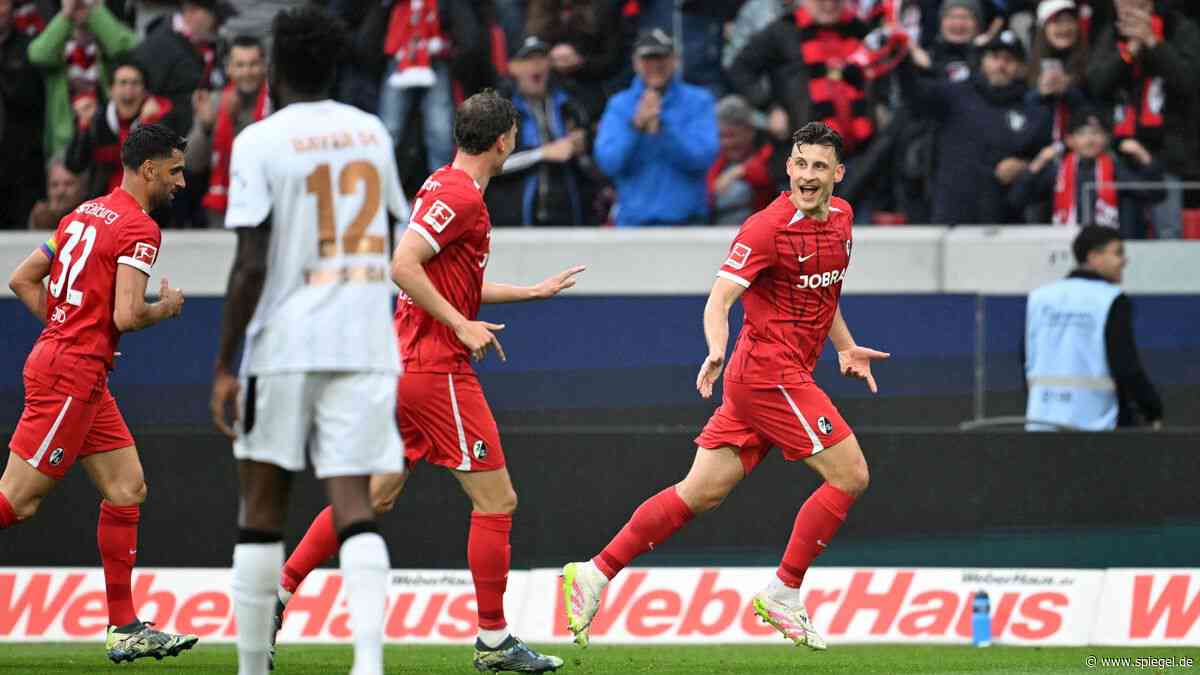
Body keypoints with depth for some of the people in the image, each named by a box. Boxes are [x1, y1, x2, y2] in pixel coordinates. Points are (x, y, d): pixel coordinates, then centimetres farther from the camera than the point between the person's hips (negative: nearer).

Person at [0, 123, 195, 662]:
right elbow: (126, 315, -21)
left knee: (128, 490, 8)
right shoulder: (139, 229, -12)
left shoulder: (85, 213, 16)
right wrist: (166, 308, -2)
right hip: (72, 375, -10)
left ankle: (125, 629, 8)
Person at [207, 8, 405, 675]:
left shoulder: (260, 142, -5)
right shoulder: (372, 133, 9)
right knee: (354, 506, -3)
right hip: (365, 344, 3)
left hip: (284, 344, -3)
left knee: (262, 510, 8)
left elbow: (252, 265, -10)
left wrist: (225, 366, -5)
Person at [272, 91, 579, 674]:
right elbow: (403, 265, -24)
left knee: (374, 496, 14)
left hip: (405, 361, 10)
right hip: (437, 369, -10)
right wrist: (462, 326, -20)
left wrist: (534, 291, 31)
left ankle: (276, 595, 12)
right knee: (496, 500, -3)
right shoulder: (461, 195, -15)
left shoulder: (443, 186, 16)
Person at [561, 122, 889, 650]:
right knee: (849, 475, -9)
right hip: (771, 373, -8)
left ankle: (596, 573, 8)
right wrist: (717, 351, -39)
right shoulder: (767, 227, -15)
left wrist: (845, 348, 21)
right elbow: (719, 300, -21)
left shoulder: (841, 217, 11)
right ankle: (782, 596, 0)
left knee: (701, 492, 6)